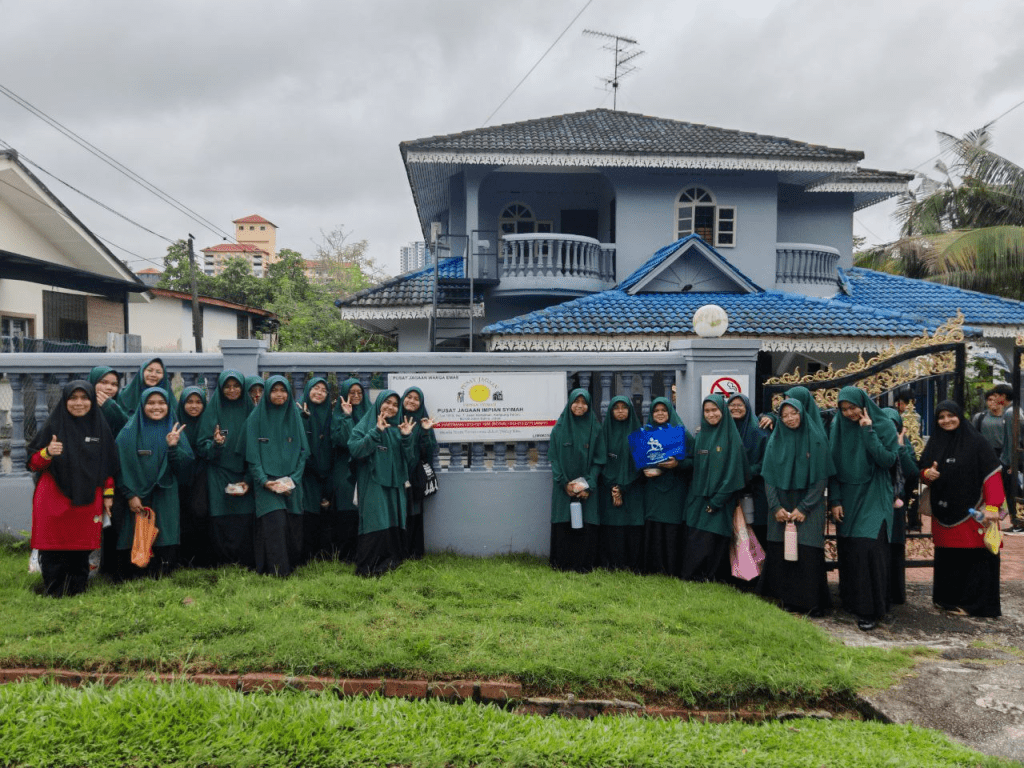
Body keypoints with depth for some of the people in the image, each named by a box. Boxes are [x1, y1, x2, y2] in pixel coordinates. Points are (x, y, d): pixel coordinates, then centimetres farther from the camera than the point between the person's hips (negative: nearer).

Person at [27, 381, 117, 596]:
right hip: (54, 500, -1)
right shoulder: (53, 426, 2)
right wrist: (47, 452, -19)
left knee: (81, 549, 5)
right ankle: (53, 593, 13)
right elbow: (33, 464, 2)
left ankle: (77, 590, 19)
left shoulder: (100, 427, 7)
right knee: (53, 549, -1)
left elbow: (109, 465, 11)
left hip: (87, 500, 1)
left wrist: (108, 495, 8)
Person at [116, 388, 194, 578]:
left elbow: (186, 465, 1)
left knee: (166, 544, -2)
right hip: (138, 497, -1)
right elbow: (122, 466, -1)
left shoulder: (174, 431, 8)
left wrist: (173, 447, -15)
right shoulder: (130, 432, 2)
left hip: (166, 498, 2)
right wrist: (130, 495, -8)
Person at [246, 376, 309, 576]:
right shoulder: (256, 417, 1)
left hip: (291, 483, 3)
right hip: (267, 482, -3)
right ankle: (277, 568, -9)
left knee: (293, 525, 1)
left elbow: (303, 450, 6)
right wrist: (264, 481, -13)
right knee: (275, 522, -15)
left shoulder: (294, 416, 8)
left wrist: (293, 479, -6)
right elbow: (252, 454, -2)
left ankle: (292, 565, 17)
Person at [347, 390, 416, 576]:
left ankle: (391, 562, 12)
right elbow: (354, 449, -14)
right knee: (376, 525, -9)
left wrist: (407, 437, -9)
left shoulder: (398, 428, 13)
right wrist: (376, 432, -19)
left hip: (394, 484, 5)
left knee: (393, 524, 3)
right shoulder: (365, 425, 1)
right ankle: (368, 567, -2)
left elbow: (408, 457, 7)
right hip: (372, 484, -5)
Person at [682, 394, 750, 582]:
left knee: (713, 542, -6)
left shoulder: (731, 437, -6)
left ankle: (714, 577, 8)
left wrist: (717, 500, -14)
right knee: (695, 541, 3)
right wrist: (695, 495, 4)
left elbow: (734, 471, -10)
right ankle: (695, 576, 15)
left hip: (721, 501, -5)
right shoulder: (700, 436, 11)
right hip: (698, 499, 5)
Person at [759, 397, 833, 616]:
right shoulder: (775, 442, 6)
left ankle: (812, 602, 7)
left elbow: (822, 478, -4)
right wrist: (775, 506, -7)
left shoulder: (816, 440, -2)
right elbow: (768, 477, 5)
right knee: (780, 553, 0)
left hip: (809, 509, -2)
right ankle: (786, 598, 13)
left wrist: (803, 508, -11)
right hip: (780, 508, 3)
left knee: (808, 553, -5)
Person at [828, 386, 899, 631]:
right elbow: (833, 466, 4)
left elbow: (888, 460, -14)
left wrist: (868, 431, -17)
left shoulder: (883, 426, -4)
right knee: (847, 550, 5)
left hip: (873, 499, -3)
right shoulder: (838, 427, 3)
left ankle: (869, 610, -2)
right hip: (847, 499, 3)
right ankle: (851, 600, 20)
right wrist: (835, 500, -2)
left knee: (868, 549, -10)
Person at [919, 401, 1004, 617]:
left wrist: (992, 506, -19)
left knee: (974, 557, -3)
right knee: (947, 557, 8)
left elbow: (991, 473, -9)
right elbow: (922, 471, 15)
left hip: (971, 512, -4)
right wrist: (927, 473, -10)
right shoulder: (934, 443, 9)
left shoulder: (975, 441, -5)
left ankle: (977, 603, 8)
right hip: (944, 513, 4)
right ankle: (947, 598, 19)